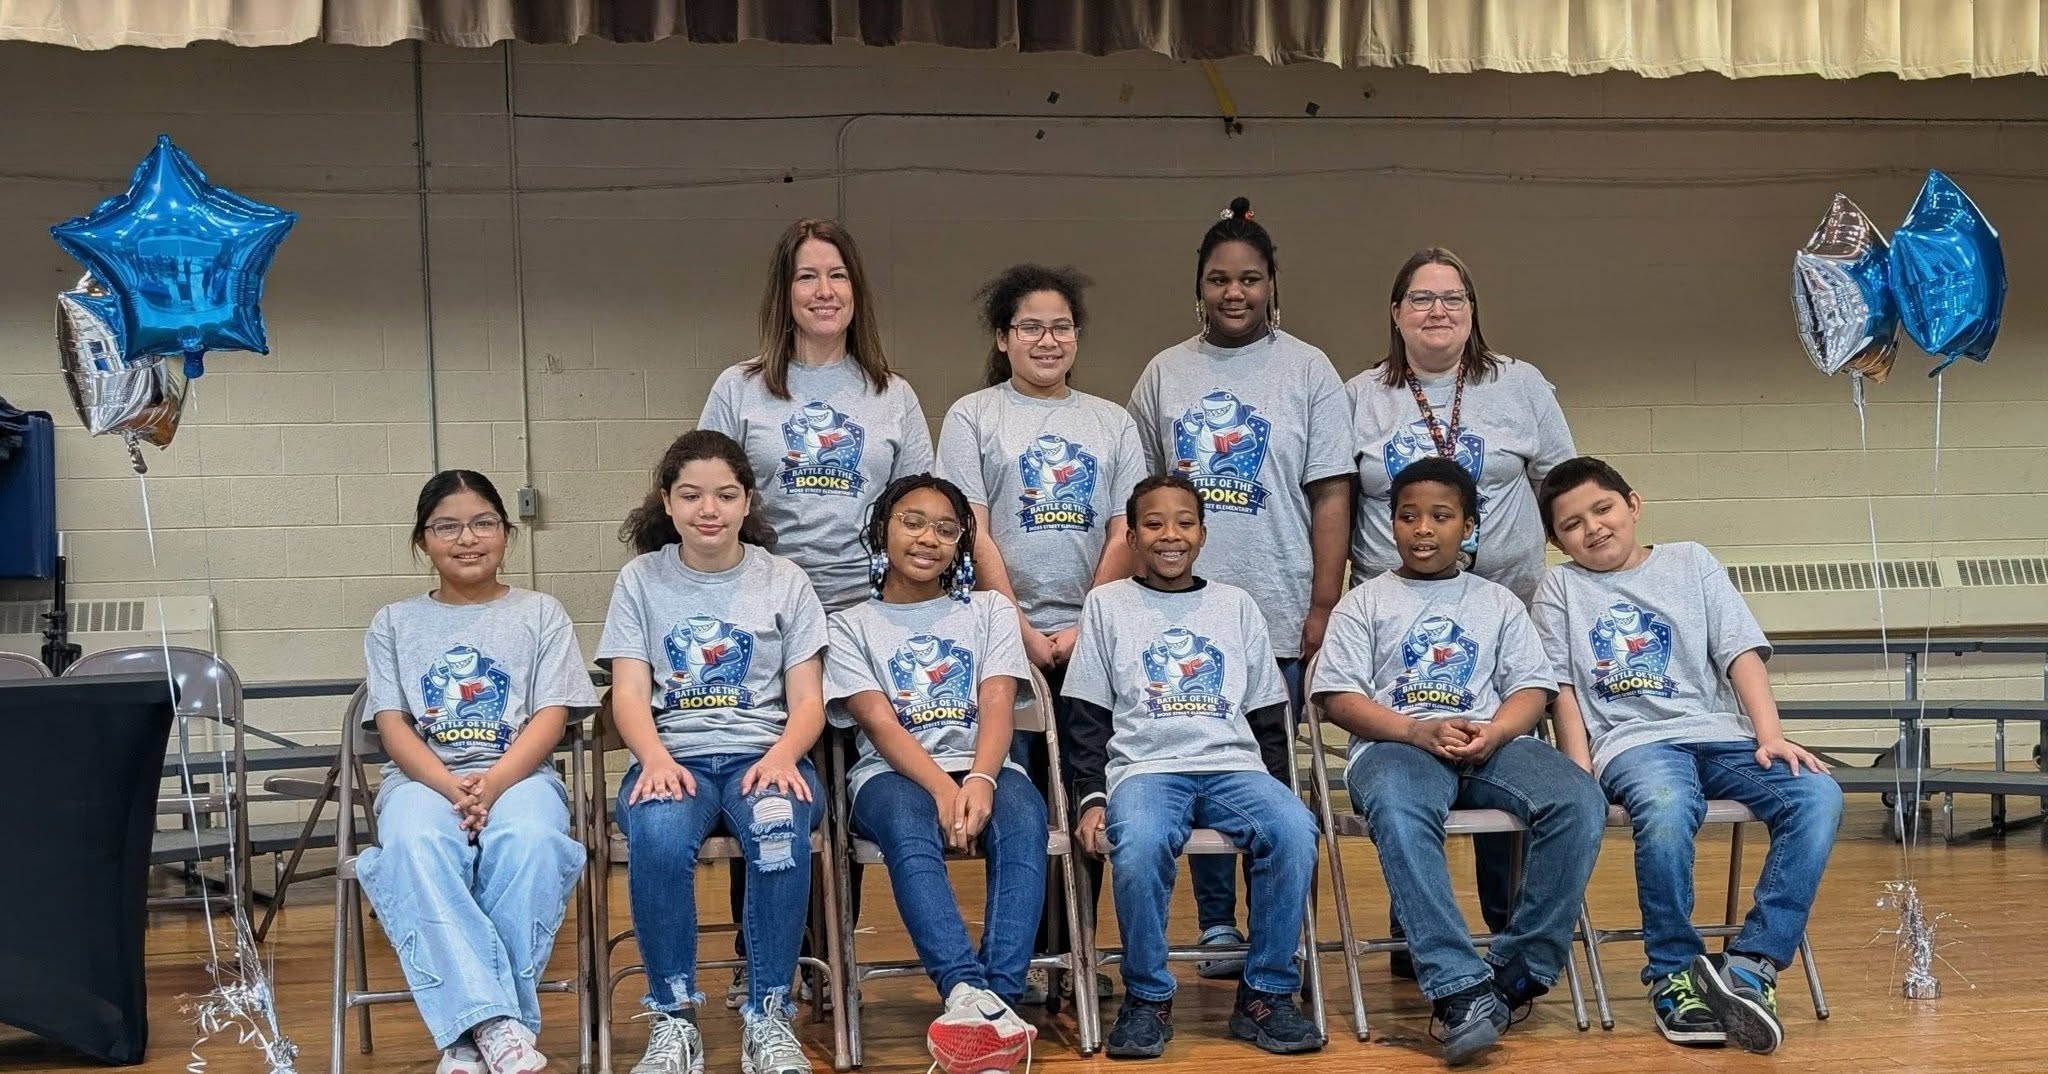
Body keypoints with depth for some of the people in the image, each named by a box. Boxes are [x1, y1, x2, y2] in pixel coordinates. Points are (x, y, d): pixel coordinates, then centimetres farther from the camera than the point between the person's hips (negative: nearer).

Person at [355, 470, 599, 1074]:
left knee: (529, 840, -37)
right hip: (424, 779, 1)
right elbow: (393, 727, 5)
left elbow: (551, 718, 2)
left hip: (519, 774, 0)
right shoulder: (394, 624, 16)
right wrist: (453, 788, -16)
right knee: (415, 844, -37)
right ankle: (495, 1023, -43)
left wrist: (492, 784, -17)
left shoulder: (540, 614, 14)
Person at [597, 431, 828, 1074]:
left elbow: (807, 702, 5)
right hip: (673, 756, 0)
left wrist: (781, 757, -18)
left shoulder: (784, 582, 10)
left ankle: (768, 1016, -20)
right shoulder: (641, 581, 10)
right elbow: (629, 694, 0)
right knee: (658, 838, -36)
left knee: (780, 831, -36)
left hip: (764, 754, 0)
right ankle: (673, 1018, -19)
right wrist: (656, 758, -22)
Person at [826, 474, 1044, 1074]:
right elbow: (881, 724, -2)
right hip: (893, 774, -1)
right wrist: (943, 788, -22)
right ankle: (976, 997, -53)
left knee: (1023, 821, -34)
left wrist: (979, 782, -20)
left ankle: (997, 998, -47)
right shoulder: (853, 626, 14)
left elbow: (996, 709, 2)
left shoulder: (989, 610, 19)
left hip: (983, 769, 2)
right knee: (908, 827, -38)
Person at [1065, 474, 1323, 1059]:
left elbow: (1268, 716, 17)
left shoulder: (1236, 605, 19)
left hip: (1235, 764, 2)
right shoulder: (1107, 604, 14)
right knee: (1138, 844, -37)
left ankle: (1267, 993, -14)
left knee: (1294, 829, -30)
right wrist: (1091, 798, -4)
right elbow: (1089, 718, 9)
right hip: (1145, 766, -2)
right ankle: (1147, 998, -15)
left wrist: (1271, 788, 3)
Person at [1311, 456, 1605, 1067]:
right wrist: (1419, 731, -12)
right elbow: (1338, 696, 5)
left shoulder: (1497, 602, 23)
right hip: (1396, 743, -2)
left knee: (1580, 803, -29)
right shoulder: (1364, 602, 17)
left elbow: (1531, 689, 12)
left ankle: (1518, 973, -21)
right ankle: (1461, 991, -43)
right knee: (1397, 811, -41)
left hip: (1491, 744, 3)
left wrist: (1492, 734, -12)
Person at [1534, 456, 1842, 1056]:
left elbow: (1742, 652, 9)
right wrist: (1580, 774, -7)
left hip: (1719, 734, 3)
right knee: (1666, 810, -38)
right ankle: (1672, 975, -19)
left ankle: (1751, 966, -28)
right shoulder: (1561, 588, 16)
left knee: (1819, 796, -27)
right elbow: (1561, 689, 8)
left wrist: (1771, 736, -5)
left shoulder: (1690, 562, 19)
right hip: (1633, 741, -2)